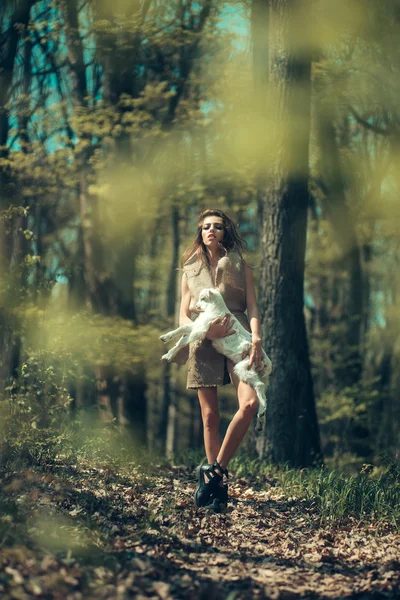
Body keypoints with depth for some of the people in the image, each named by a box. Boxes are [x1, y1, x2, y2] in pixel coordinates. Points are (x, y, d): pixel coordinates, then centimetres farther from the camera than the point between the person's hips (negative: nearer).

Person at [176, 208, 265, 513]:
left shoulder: (241, 266, 13)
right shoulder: (190, 270, 16)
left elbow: (252, 307, 5)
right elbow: (183, 316, 12)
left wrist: (256, 337, -14)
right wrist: (205, 330, -9)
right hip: (204, 343, 1)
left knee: (250, 403, -23)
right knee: (210, 416, -2)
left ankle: (215, 469, -13)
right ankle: (219, 488, 4)